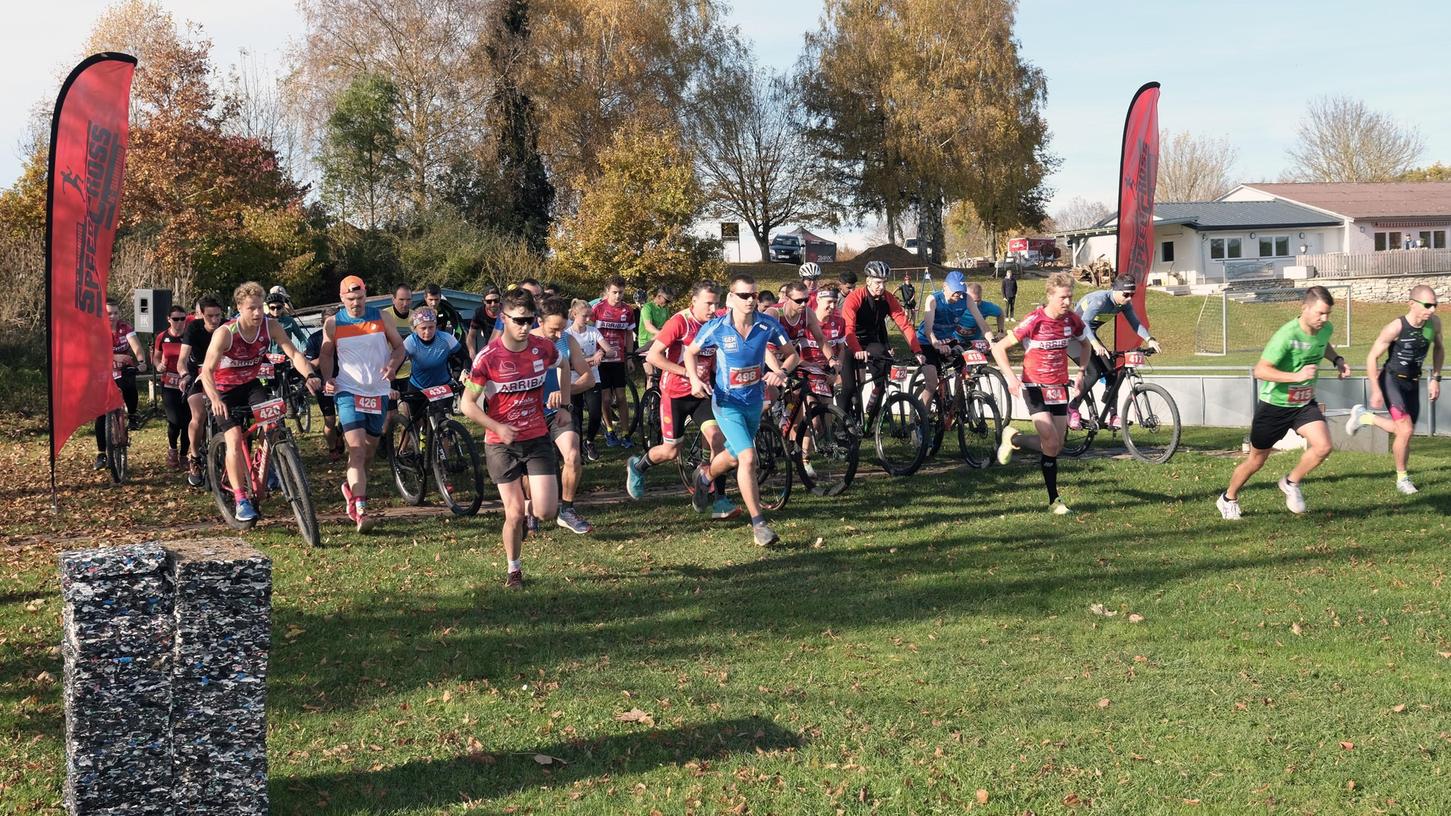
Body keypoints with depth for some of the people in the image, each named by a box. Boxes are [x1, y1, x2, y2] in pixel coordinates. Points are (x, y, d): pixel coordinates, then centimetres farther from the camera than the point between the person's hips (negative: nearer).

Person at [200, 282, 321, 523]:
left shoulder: (270, 327, -15)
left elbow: (294, 353, -22)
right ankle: (241, 501, -17)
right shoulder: (225, 333, -25)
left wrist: (309, 375, -42)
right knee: (234, 438, -19)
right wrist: (215, 399, -46)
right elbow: (207, 371, -28)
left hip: (251, 384, 3)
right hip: (225, 390, -3)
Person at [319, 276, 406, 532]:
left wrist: (392, 365, -11)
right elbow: (326, 354, 11)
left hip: (378, 391, 3)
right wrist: (327, 378, -5)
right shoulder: (332, 323, 0)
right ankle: (360, 511, -24)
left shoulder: (380, 317, 2)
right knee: (357, 450, -17)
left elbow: (399, 347, 8)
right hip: (348, 391, -3)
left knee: (370, 450, 12)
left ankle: (353, 488, 40)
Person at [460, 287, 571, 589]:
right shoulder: (488, 357, -15)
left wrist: (563, 399, 10)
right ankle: (514, 570, 21)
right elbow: (467, 404, -12)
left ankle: (530, 508, 30)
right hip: (501, 443, -2)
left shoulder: (543, 348, -5)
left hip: (537, 438, 2)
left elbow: (563, 364, 20)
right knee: (514, 514, -3)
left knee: (546, 512, -7)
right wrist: (498, 427, -24)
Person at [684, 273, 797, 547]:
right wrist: (695, 380, -17)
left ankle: (705, 476, 57)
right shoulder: (716, 327, -16)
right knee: (748, 457, -20)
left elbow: (792, 354, -1)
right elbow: (690, 352, 0)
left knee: (734, 457, 23)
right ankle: (758, 523, -12)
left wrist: (781, 371, -23)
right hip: (727, 402, -4)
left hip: (754, 401, 4)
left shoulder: (768, 325, -12)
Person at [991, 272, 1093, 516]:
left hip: (1059, 386, 5)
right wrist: (1011, 378, -22)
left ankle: (1054, 501, 17)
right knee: (1051, 443, -16)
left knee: (1056, 446, 4)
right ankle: (1013, 438, 12)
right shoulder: (1035, 321, -18)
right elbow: (998, 348, -15)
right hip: (1035, 386, -5)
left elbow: (1085, 343, 20)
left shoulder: (1072, 320, -3)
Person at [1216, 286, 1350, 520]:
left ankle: (1291, 483, 10)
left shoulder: (1326, 329, -5)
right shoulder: (1287, 335, -27)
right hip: (1274, 404, -5)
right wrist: (1297, 376, -39)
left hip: (1304, 404, 5)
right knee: (1257, 459, 9)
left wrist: (1337, 359, 3)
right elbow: (1260, 370, -31)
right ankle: (1228, 499, 33)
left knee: (1323, 447, -17)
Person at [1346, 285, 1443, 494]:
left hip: (1413, 382, 6)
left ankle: (1364, 417, 39)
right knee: (1406, 430, -16)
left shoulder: (1434, 322, -9)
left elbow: (1439, 349, 12)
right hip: (1392, 380, -6)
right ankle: (1402, 478, 5)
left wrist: (1435, 379, 6)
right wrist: (1376, 390, -20)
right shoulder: (1395, 328, -25)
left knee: (1403, 430, 14)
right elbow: (1372, 357, -16)